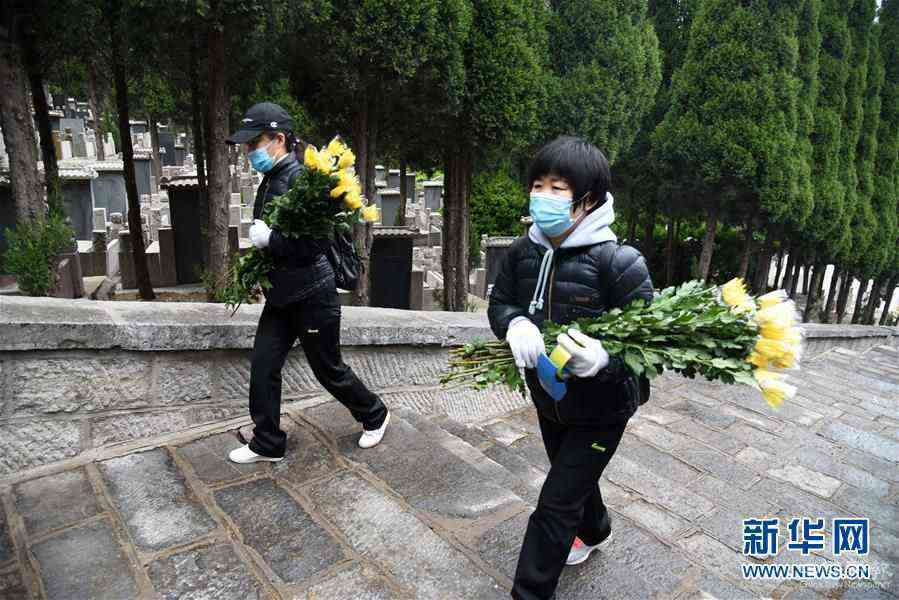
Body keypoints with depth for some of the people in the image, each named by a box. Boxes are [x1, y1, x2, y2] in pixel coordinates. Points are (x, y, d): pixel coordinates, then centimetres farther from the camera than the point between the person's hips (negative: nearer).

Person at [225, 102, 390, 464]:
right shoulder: (270, 180, 9)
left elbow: (312, 244, -26)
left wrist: (268, 239, -24)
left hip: (311, 295, -8)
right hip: (281, 295, 9)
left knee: (328, 369, 7)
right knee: (263, 366, 8)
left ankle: (374, 415, 31)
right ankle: (267, 443, 22)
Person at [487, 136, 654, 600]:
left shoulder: (618, 262, -26)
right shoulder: (522, 252, -9)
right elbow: (499, 302, 0)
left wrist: (604, 357, -44)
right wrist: (516, 324, -25)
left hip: (601, 408, -6)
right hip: (548, 398, 6)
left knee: (555, 504, 0)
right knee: (575, 478, 30)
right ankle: (595, 530, 62)